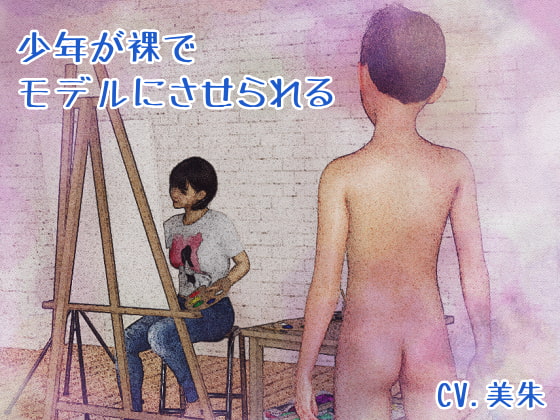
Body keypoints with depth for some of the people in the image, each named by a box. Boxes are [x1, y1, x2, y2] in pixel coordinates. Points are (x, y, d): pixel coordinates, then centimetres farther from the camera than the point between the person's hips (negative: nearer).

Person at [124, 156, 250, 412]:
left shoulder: (218, 224, -8)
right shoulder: (171, 226, 9)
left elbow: (243, 263, -2)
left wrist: (225, 281, -19)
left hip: (215, 312, -6)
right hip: (181, 305, 6)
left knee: (159, 334, -32)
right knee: (126, 342, -15)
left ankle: (195, 398, -13)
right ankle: (133, 411, -2)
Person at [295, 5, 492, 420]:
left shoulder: (341, 175, -12)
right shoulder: (456, 167, -4)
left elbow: (326, 287, -9)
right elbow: (475, 270, 0)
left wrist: (304, 371, 1)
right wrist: (484, 353, 13)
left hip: (365, 345, -2)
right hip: (431, 345, 2)